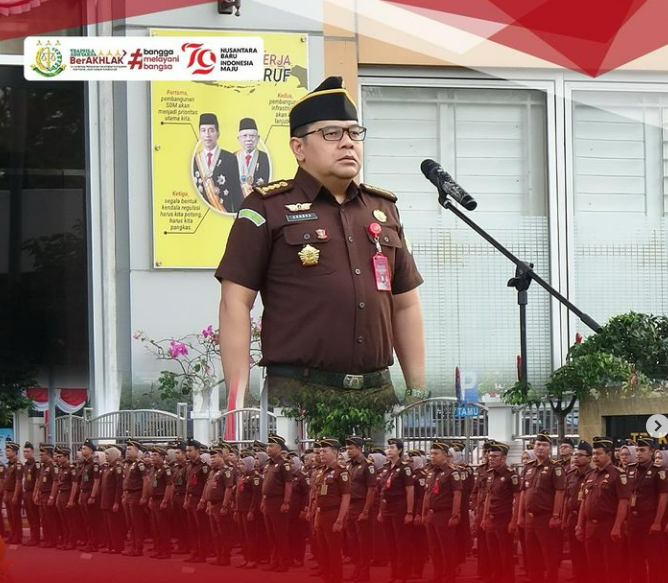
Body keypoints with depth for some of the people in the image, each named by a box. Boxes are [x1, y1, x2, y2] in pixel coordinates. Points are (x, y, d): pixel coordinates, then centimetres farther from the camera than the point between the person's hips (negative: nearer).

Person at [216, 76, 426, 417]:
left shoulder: (383, 209, 18)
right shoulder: (268, 209, 1)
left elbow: (405, 304, 21)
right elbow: (235, 303, -4)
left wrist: (418, 391, 15)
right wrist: (239, 398, -11)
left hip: (379, 393, 5)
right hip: (297, 396, -5)